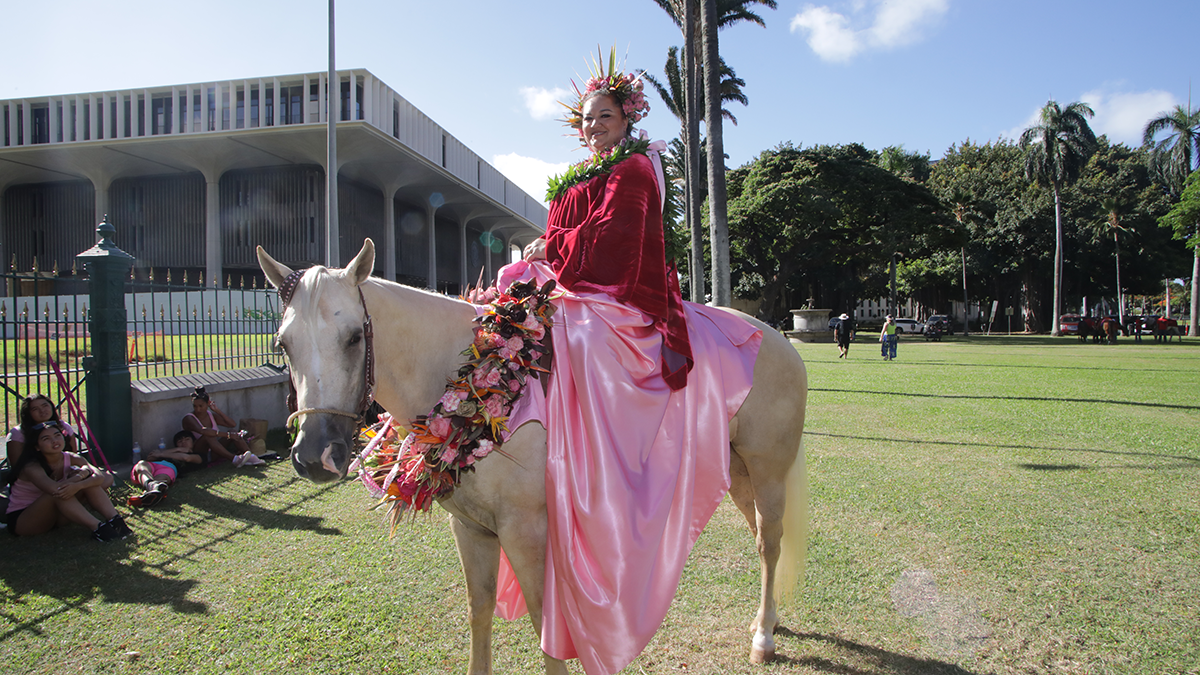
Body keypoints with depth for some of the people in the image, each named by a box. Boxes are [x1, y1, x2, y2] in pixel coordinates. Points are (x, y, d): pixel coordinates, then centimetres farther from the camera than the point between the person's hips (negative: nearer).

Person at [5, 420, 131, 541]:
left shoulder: (71, 459, -6)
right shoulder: (31, 467, -22)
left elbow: (99, 476, -23)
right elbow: (55, 489, -41)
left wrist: (77, 485, -42)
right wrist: (81, 474, -26)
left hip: (54, 515, 6)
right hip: (22, 520, -6)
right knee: (59, 493, -34)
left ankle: (115, 520, -27)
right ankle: (97, 528, -38)